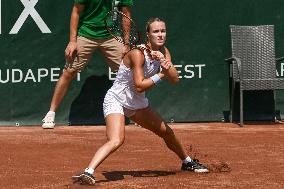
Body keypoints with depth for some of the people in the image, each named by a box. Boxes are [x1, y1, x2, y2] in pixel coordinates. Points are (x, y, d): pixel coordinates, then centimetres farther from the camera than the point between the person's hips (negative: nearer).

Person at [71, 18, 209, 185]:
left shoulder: (164, 52, -2)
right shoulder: (138, 53, -24)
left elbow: (175, 80, -11)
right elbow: (139, 86, -29)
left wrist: (166, 65, -29)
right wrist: (161, 75, -23)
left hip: (138, 103, 8)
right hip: (116, 101, -8)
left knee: (167, 132, 19)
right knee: (117, 140, -32)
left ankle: (187, 162, 42)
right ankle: (88, 173, -39)